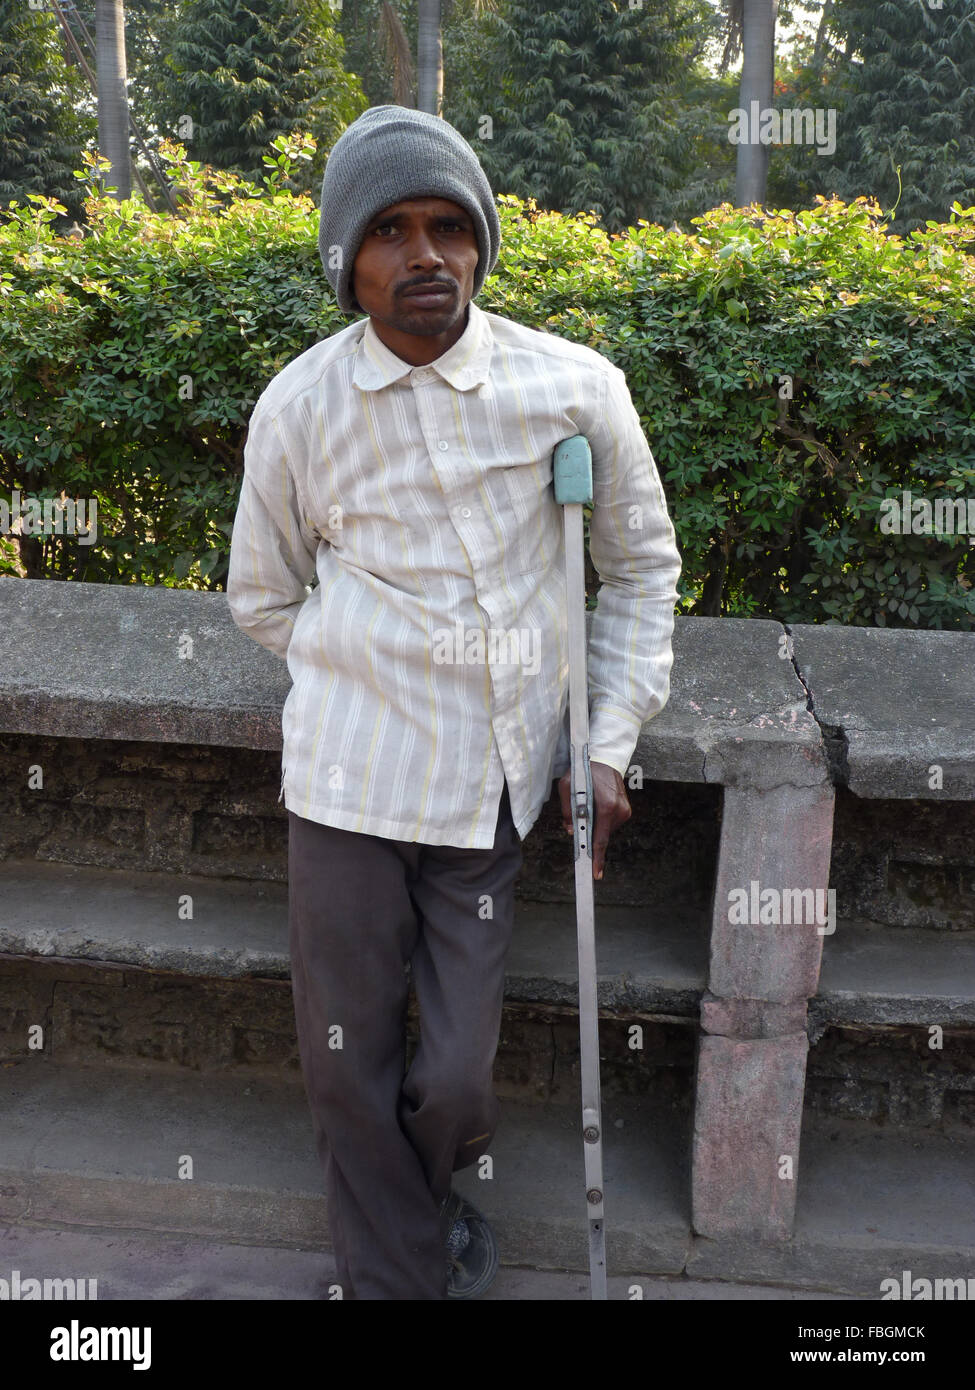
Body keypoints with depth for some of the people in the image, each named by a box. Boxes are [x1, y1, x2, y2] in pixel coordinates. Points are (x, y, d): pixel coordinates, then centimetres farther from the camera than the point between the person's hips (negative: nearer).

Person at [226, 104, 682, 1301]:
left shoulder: (575, 388, -4)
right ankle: (399, 1272, 38)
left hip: (496, 787, 0)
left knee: (458, 1078, 8)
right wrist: (370, 679, 5)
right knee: (348, 1068, 10)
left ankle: (426, 1188, 46)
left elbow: (642, 567, 8)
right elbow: (263, 598, 12)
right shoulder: (299, 406, -2)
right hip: (349, 781, 1)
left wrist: (607, 745, 3)